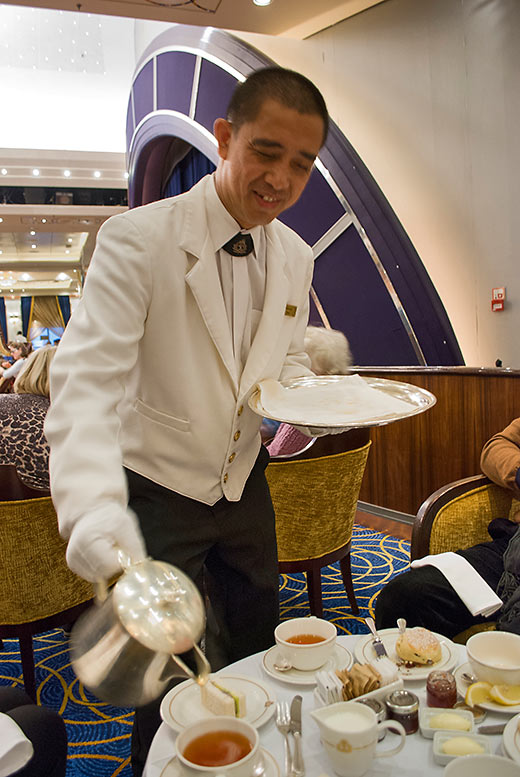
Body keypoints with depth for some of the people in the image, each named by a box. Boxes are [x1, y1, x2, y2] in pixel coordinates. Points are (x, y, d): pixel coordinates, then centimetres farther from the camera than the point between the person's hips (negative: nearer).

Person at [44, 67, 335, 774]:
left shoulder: (296, 257, 0)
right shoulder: (137, 239, -21)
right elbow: (87, 377, -28)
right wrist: (92, 506, -43)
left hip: (243, 484, 6)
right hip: (158, 491, -6)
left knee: (257, 649, 21)